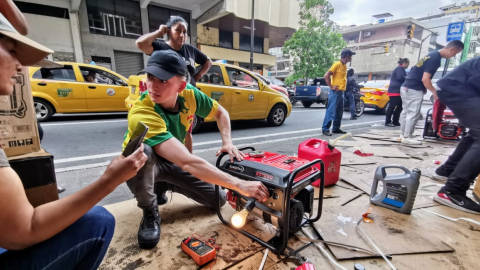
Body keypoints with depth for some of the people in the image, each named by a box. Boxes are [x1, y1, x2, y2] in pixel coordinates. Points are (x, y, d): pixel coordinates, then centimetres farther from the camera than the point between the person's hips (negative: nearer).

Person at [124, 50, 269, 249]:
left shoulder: (189, 95, -21)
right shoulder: (141, 114, -39)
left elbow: (221, 113, -3)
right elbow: (188, 163, -49)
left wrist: (227, 143, -20)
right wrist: (239, 185, -51)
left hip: (171, 161, 5)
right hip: (141, 166, -4)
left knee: (218, 199, -2)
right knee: (142, 151, -42)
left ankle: (165, 185, 20)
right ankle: (149, 212, -12)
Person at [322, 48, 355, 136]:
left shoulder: (344, 66, 16)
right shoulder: (337, 64, -10)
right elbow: (326, 76, -16)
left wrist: (343, 87, 12)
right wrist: (331, 87, -15)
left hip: (341, 92, 9)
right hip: (335, 92, -9)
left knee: (339, 112, 11)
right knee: (331, 111, -11)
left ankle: (336, 128, 19)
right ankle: (325, 129, -7)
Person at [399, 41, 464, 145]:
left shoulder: (433, 55, 16)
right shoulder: (436, 58, -14)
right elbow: (425, 79, -20)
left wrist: (433, 91, 23)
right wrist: (435, 93, -10)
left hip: (407, 87, 10)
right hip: (413, 89, -10)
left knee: (407, 112, 12)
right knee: (414, 113, -5)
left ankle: (403, 134, 19)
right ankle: (407, 137, -1)